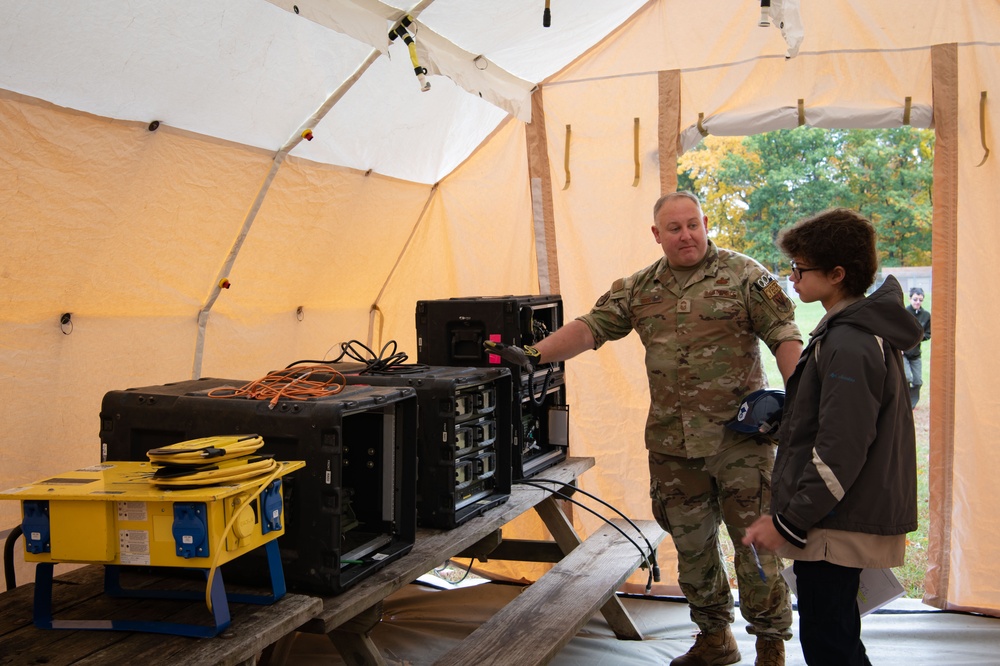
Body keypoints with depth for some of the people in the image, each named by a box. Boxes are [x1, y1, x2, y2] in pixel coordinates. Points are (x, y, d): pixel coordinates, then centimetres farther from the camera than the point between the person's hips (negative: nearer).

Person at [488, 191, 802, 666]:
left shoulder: (743, 275, -2)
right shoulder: (638, 289, 9)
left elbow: (784, 335, -7)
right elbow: (590, 327, 3)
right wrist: (534, 355, -10)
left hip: (739, 436, -4)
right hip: (672, 443, 4)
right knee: (691, 543, 15)